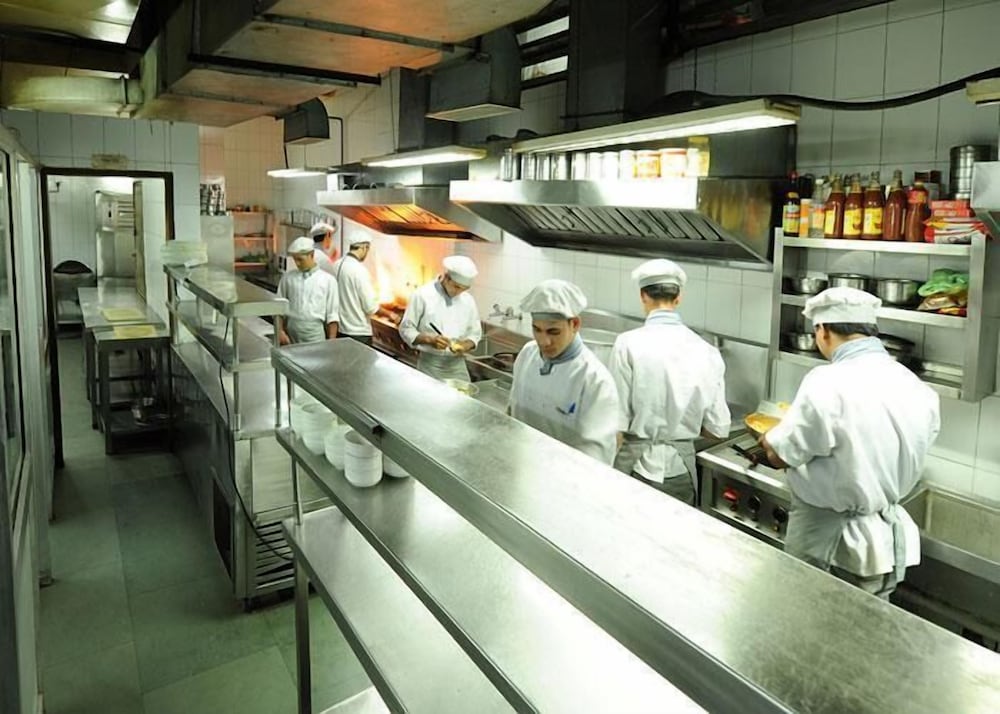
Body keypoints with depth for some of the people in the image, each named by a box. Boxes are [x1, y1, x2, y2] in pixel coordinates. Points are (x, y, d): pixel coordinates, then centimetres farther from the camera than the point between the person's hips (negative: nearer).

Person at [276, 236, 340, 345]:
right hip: (291, 335, 2)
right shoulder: (287, 277, 7)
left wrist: (331, 342, -5)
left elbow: (332, 315, 0)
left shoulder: (328, 280, 1)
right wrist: (280, 331, -1)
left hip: (315, 336, -2)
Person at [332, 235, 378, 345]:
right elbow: (371, 308, -17)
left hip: (339, 329, 7)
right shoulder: (359, 270, -18)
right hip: (358, 333, -7)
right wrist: (376, 303, 2)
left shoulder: (336, 265, 2)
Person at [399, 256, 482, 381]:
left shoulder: (468, 300, 3)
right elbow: (406, 329, -6)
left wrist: (465, 345, -11)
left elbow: (475, 333, 11)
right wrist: (430, 340, -21)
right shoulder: (423, 295, -9)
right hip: (430, 364, -3)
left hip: (457, 365, 3)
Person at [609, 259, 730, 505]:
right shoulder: (706, 351, -2)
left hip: (636, 464, -3)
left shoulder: (629, 344, -13)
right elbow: (717, 429, 2)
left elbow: (617, 425, -12)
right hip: (681, 468, 3)